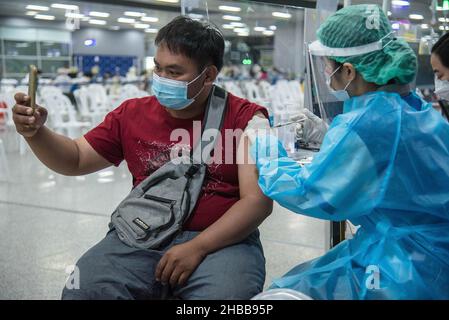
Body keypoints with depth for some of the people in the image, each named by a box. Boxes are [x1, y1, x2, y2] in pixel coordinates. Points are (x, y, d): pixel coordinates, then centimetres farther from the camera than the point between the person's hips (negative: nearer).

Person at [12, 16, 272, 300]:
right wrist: (35, 132, 0)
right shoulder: (133, 114, 11)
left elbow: (258, 200, -9)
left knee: (223, 294, -35)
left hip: (222, 241, -3)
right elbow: (76, 160, 21)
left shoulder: (245, 117, -2)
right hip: (141, 238, 3)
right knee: (83, 292, -23)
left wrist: (197, 247, -19)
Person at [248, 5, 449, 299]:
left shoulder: (365, 124, -25)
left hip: (405, 277, -10)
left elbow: (306, 194, -14)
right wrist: (326, 133, 17)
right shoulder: (418, 109, 5)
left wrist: (264, 142, 0)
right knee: (293, 278, 21)